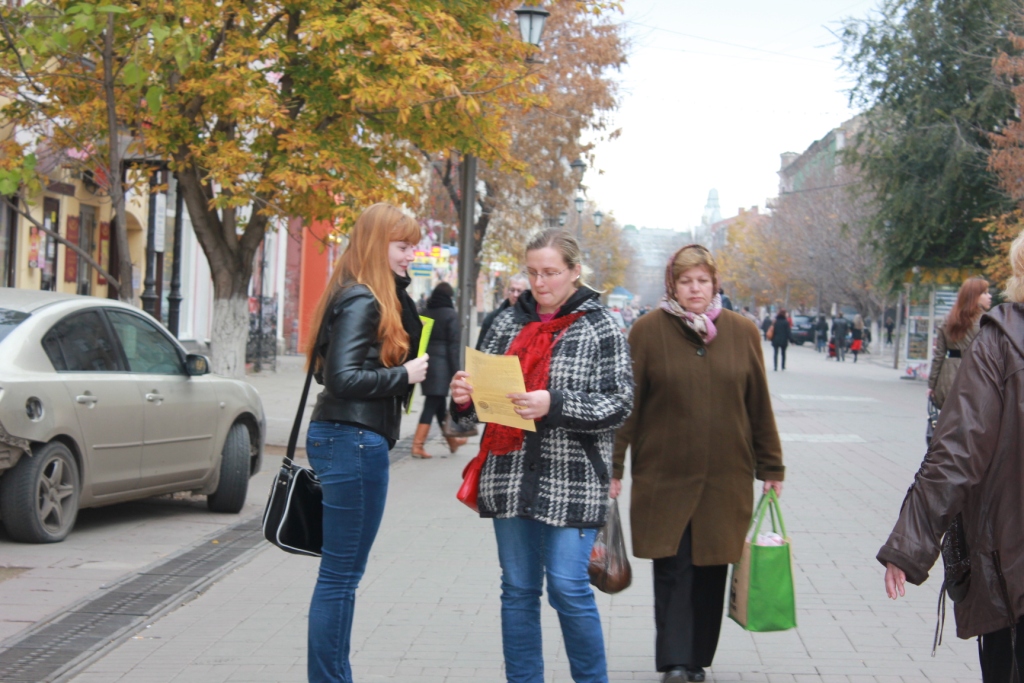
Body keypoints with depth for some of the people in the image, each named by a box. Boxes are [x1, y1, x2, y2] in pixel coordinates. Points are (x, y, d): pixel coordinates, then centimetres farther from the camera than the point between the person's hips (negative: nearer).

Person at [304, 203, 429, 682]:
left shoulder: (378, 298, 16)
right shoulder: (360, 301, -15)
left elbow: (410, 339, 14)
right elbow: (345, 378, -22)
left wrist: (400, 287, 6)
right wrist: (404, 375, -13)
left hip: (348, 440, 11)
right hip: (354, 441, -11)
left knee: (342, 573, 15)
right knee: (342, 573, -3)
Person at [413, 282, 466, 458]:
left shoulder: (425, 314, 8)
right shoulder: (451, 315, -7)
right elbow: (454, 346, -11)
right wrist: (455, 372, -9)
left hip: (426, 362, 6)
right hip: (442, 364, -6)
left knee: (439, 403, 16)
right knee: (432, 404, -6)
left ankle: (452, 440, 30)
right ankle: (418, 445, -11)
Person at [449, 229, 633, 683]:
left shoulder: (600, 327, 0)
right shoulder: (509, 321, 11)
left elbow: (619, 405, -8)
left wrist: (555, 405, -21)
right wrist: (465, 398, -8)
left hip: (571, 481, -4)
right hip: (509, 478, 4)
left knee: (569, 590, -5)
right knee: (517, 590, 9)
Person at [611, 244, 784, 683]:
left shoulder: (742, 333, 4)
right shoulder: (648, 331, -2)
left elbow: (759, 404, 9)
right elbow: (626, 404, 0)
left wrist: (770, 466, 10)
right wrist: (613, 467, -2)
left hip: (725, 479, 2)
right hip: (664, 477, -2)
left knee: (711, 569, 8)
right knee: (673, 569, -5)